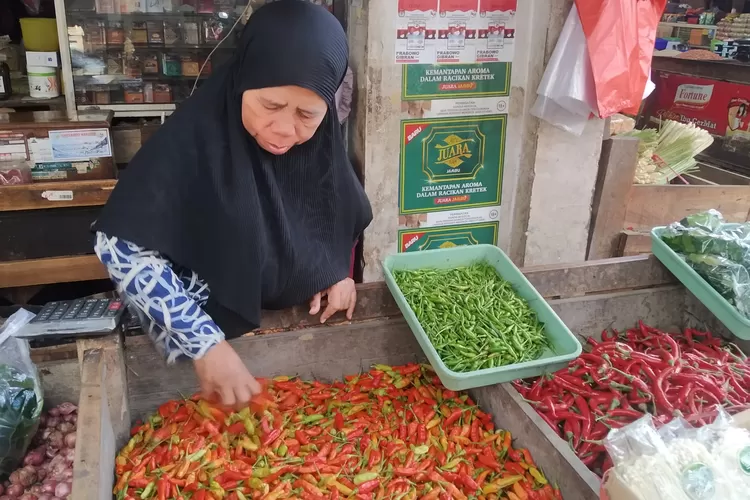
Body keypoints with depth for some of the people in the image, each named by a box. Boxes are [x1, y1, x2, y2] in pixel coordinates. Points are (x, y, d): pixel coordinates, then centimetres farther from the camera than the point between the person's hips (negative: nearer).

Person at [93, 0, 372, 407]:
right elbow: (120, 244, -28)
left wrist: (340, 272, -5)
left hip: (309, 321, 5)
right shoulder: (194, 137, -26)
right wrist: (205, 343, -32)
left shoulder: (320, 140, -11)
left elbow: (344, 216, 7)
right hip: (222, 324, -4)